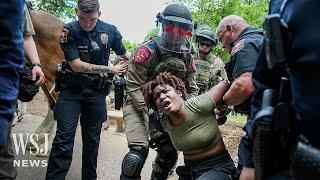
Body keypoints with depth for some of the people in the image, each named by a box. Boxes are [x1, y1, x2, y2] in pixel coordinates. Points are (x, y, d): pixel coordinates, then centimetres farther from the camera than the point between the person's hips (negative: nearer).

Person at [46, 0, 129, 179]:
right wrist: (110, 69, -14)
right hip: (71, 90, -2)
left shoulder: (110, 31, -3)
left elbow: (126, 55, 12)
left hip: (97, 92, 2)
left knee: (92, 139, 12)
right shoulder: (69, 31, -10)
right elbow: (77, 65, -16)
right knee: (64, 136, -7)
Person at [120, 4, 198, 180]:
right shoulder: (147, 51, -19)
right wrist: (151, 112, -26)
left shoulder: (187, 58, -1)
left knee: (169, 153, 9)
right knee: (139, 151, -21)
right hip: (138, 104, -5)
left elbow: (192, 90, 6)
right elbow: (133, 86, -20)